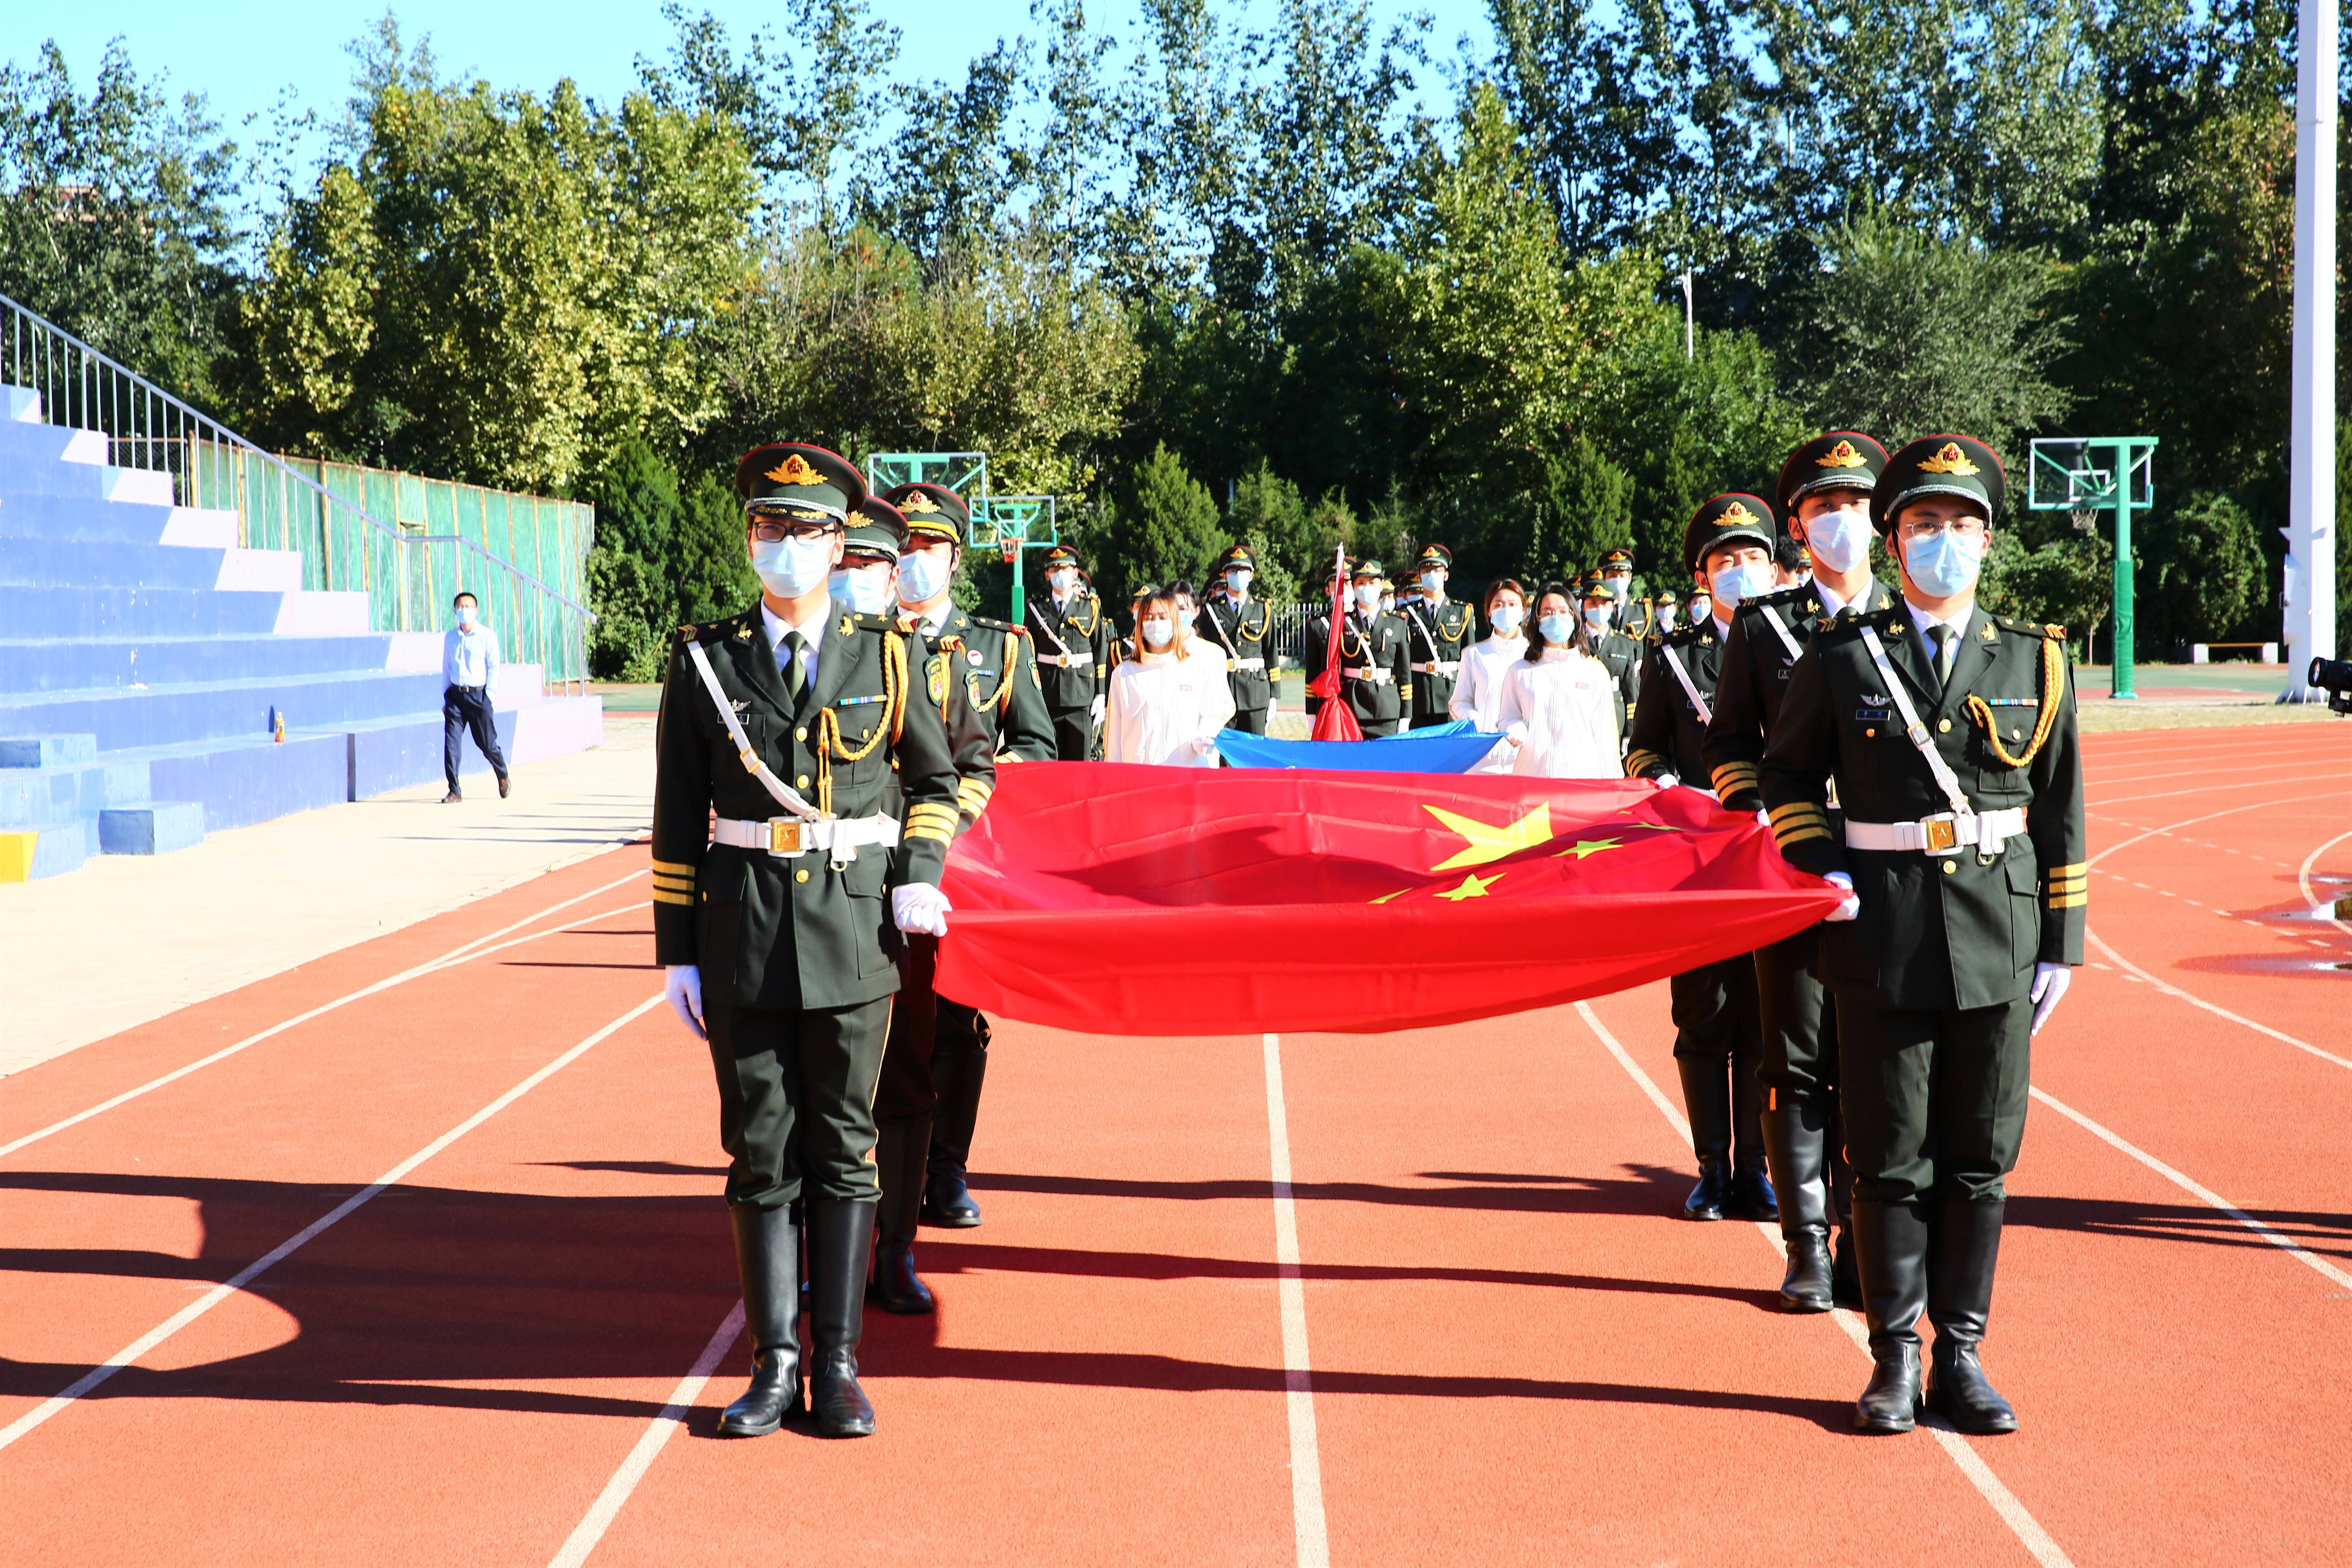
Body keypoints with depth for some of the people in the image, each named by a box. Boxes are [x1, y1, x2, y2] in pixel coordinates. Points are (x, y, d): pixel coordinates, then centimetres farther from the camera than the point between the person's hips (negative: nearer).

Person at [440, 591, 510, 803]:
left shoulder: (488, 636, 0)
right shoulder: (450, 637, 11)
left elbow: (494, 668, -1)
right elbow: (446, 668, 16)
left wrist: (489, 696, -9)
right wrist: (445, 698, 11)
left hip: (478, 695, -3)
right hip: (455, 695, 3)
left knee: (488, 744, 4)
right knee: (451, 744, -8)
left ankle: (502, 776, 32)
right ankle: (454, 791, -3)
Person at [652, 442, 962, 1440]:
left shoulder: (886, 657, 3)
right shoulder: (705, 660, 3)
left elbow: (936, 778, 16)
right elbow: (677, 820, 5)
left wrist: (919, 875, -2)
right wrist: (677, 954, 1)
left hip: (855, 933, 0)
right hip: (743, 941, 0)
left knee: (843, 1149, 4)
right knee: (761, 1152, 5)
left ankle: (837, 1364, 11)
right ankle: (774, 1364, 12)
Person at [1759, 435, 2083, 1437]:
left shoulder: (2033, 661, 6)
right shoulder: (1841, 659, 1)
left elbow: (2060, 811, 9)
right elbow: (1786, 775, 13)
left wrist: (2062, 941, 6)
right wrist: (1818, 864, -4)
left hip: (1998, 940, 2)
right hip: (1882, 940, -1)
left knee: (1980, 1161, 6)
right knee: (1890, 1160, 3)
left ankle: (1961, 1356, 16)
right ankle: (1896, 1359, 13)